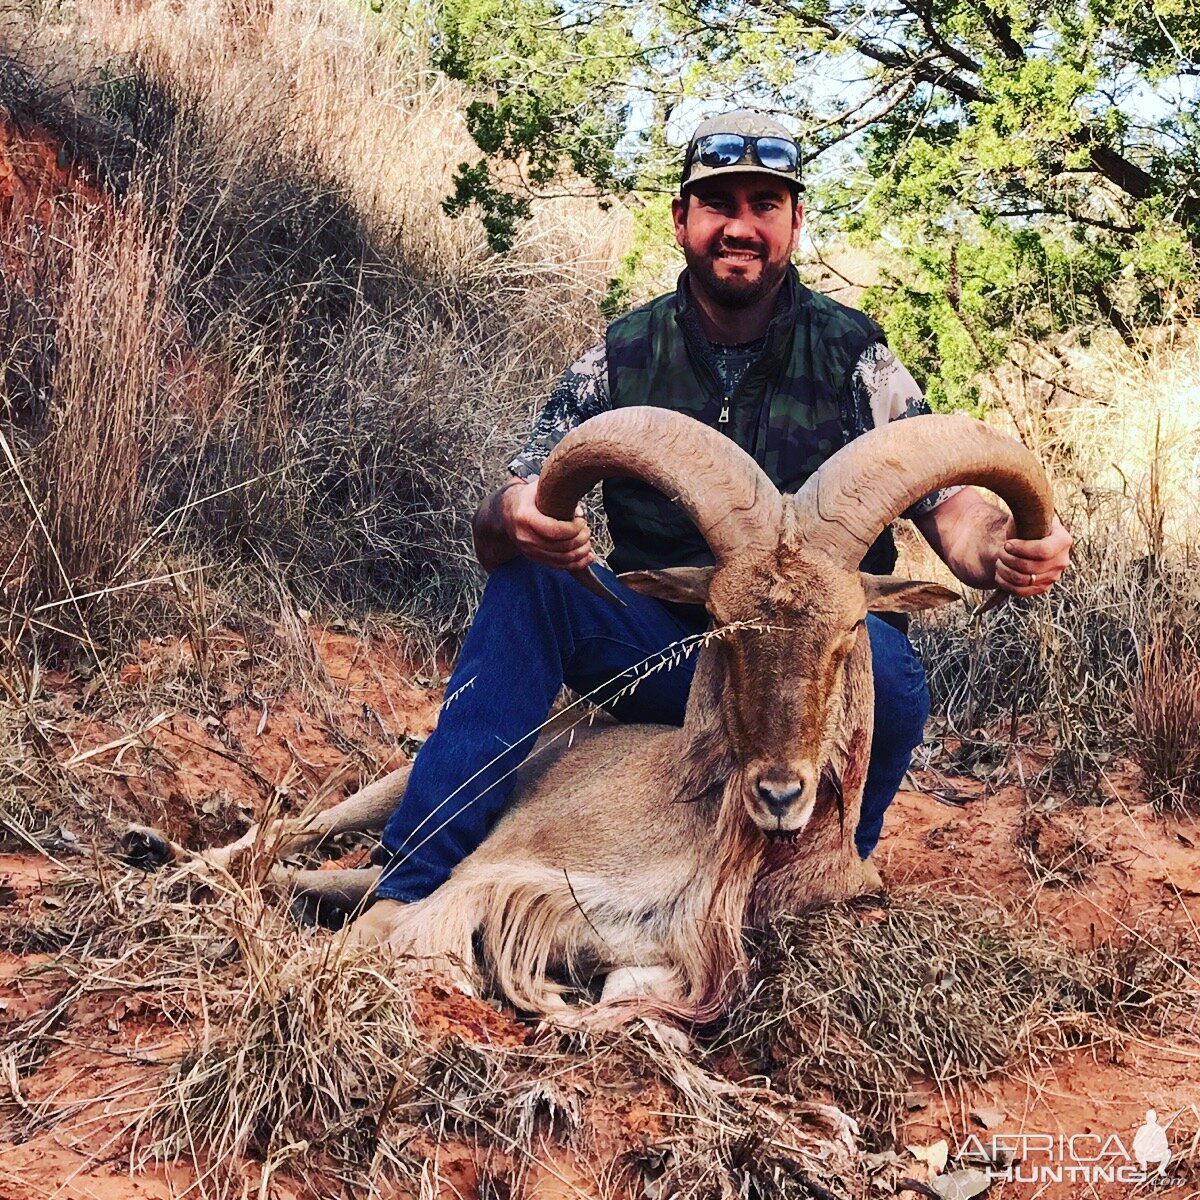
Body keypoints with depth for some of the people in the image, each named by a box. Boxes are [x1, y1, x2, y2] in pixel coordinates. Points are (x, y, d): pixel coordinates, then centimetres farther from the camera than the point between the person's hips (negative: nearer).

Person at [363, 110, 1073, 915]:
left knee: (885, 669, -34)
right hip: (662, 651, 1)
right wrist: (511, 520, -32)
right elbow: (500, 534, -5)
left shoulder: (855, 356, 0)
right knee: (530, 579, -24)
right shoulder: (622, 360, 1)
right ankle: (412, 888, -23)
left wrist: (1009, 553, -30)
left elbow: (949, 508, -4)